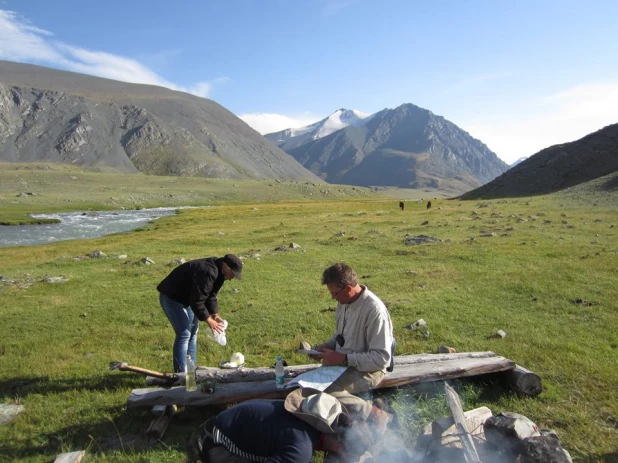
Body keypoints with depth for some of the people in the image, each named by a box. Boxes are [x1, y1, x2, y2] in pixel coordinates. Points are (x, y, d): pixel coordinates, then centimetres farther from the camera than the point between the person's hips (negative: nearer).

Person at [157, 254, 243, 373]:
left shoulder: (218, 272, 0)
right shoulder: (207, 272, -32)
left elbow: (211, 295, 7)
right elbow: (197, 301, -32)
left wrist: (215, 315, -4)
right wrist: (209, 320, -24)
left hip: (185, 297, 11)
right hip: (171, 297, -11)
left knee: (192, 332, 12)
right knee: (184, 334, -13)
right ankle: (180, 374, -6)